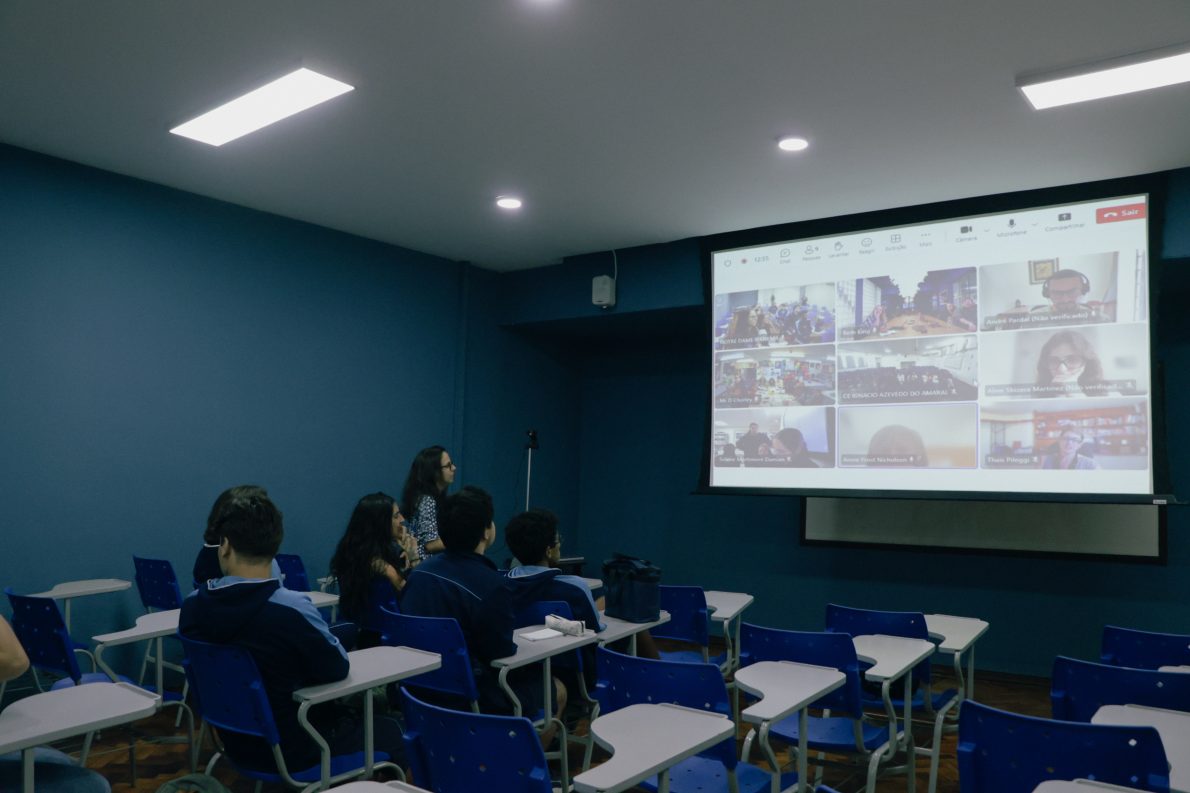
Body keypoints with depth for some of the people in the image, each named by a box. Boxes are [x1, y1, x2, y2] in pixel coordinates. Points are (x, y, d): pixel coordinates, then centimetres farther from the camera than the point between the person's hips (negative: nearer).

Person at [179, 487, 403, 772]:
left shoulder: (192, 605, -11)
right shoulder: (292, 608, -31)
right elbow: (337, 670, -15)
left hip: (236, 742, 7)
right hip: (289, 749, -6)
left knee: (340, 711, 31)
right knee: (389, 731, 16)